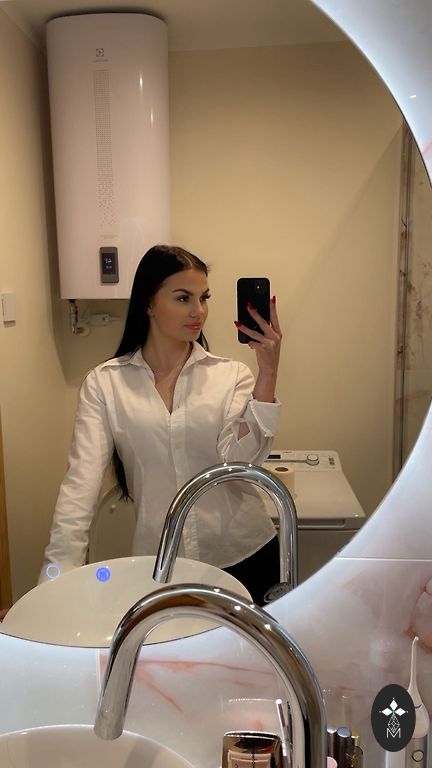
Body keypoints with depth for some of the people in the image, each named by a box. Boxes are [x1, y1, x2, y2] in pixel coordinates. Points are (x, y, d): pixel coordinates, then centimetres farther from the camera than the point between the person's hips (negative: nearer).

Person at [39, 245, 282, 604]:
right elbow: (82, 483, -11)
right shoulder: (104, 383, -4)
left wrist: (268, 372, -22)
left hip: (244, 555, 1)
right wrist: (56, 581, -19)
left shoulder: (231, 375, -3)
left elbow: (238, 461, -15)